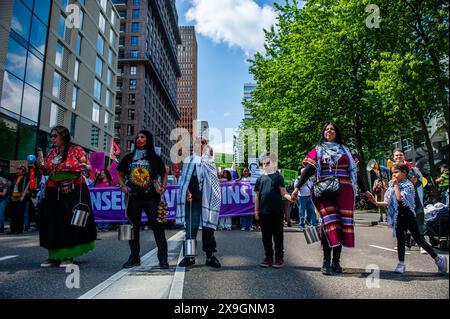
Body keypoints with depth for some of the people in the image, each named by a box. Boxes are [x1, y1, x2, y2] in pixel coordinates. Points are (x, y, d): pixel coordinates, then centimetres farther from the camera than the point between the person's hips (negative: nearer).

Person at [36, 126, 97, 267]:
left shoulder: (76, 150, -3)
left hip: (73, 192, -5)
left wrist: (81, 167, -23)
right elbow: (46, 172, 18)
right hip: (53, 192, 5)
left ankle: (68, 256, 9)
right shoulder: (51, 153, 13)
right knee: (53, 223, 6)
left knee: (71, 222, -2)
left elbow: (88, 166, -2)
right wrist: (41, 164, -1)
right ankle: (54, 256, 16)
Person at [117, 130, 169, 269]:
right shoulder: (129, 157, 11)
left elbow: (164, 174, 13)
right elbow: (120, 174, 16)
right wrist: (123, 186, -2)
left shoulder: (155, 158, 7)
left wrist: (163, 187, -3)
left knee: (157, 226, -4)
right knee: (133, 227, 9)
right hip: (133, 197, 3)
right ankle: (134, 257, 24)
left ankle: (163, 258, 3)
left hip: (151, 197, -2)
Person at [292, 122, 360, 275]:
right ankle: (326, 262, -7)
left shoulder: (345, 150, 19)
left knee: (341, 224, 2)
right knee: (328, 223, -13)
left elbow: (354, 171, 19)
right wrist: (297, 187, -12)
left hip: (344, 192, 3)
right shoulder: (318, 150, 11)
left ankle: (336, 262, 12)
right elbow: (309, 169, 0)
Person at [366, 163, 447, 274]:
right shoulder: (392, 185, 6)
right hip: (398, 217, 6)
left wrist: (396, 185, -20)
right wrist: (376, 203, -7)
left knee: (418, 239, 0)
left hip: (408, 216, -6)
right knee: (400, 239, 10)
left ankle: (439, 259, 17)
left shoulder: (408, 185, -12)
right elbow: (388, 203, 7)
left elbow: (400, 198, -28)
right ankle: (401, 264, 18)